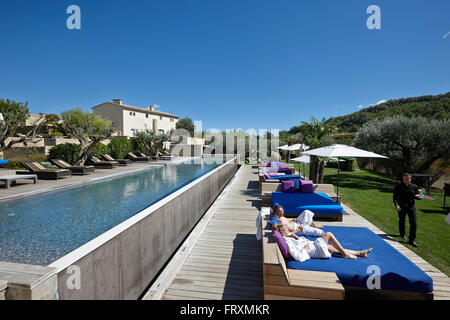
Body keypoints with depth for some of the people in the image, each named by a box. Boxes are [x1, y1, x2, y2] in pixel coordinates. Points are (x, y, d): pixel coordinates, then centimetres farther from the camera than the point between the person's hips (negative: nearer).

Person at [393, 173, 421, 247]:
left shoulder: (414, 187, -1)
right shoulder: (398, 186, -8)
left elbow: (416, 196, 10)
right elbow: (395, 196, -8)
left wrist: (418, 196, -15)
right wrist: (396, 204, -21)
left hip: (411, 207, 1)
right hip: (401, 207, -1)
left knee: (414, 223, -4)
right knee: (401, 221, 15)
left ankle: (412, 240, 6)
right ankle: (403, 234, 43)